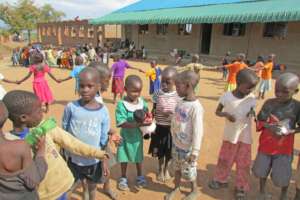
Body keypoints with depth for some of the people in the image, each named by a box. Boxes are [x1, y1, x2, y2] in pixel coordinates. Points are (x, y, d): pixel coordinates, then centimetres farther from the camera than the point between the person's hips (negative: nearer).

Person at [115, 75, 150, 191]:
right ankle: (123, 178, 37)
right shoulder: (122, 104, -21)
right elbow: (121, 123, -27)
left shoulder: (142, 102, -7)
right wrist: (138, 124, -37)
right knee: (124, 157, 14)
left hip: (138, 135, 3)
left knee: (139, 156, 19)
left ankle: (140, 176, 41)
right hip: (126, 136, -3)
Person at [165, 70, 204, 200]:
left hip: (187, 148, -7)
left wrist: (195, 152, -19)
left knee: (189, 171, 14)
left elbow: (198, 131, -23)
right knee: (177, 168, 23)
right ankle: (176, 188, 45)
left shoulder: (195, 107, -26)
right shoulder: (180, 102, -1)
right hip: (176, 144, 7)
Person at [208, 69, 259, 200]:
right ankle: (221, 180, 40)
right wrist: (226, 114, -24)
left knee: (243, 164, 12)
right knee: (224, 160, 17)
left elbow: (252, 112, 3)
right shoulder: (226, 97, -15)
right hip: (230, 135, 0)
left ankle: (241, 188, 31)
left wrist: (252, 113, -20)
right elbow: (217, 111, -4)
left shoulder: (252, 98, -11)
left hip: (245, 137, 1)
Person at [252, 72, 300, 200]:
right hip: (266, 144, 2)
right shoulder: (269, 103, -7)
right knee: (262, 170, 17)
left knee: (282, 175, 9)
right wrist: (269, 126, -21)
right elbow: (260, 121, -3)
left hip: (284, 148, -2)